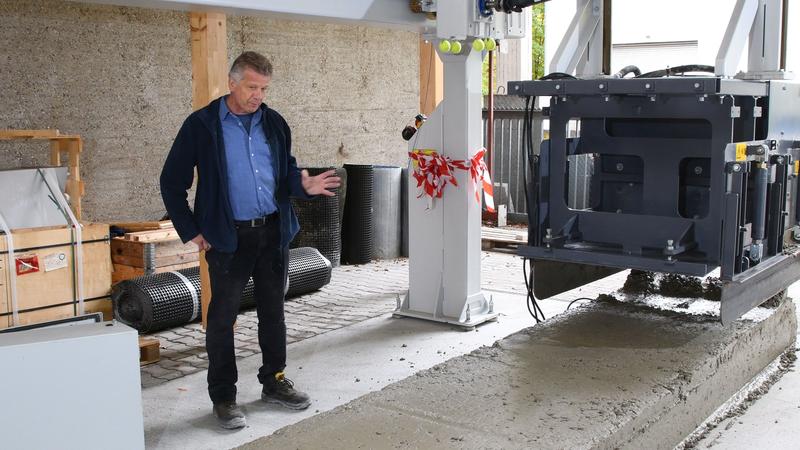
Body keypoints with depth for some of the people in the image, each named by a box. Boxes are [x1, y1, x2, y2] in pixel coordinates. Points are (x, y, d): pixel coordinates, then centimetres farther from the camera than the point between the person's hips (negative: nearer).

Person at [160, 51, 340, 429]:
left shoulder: (274, 123, 6)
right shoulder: (201, 125, -7)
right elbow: (171, 182, -2)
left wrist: (304, 186, -8)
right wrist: (191, 231, -5)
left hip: (273, 232, 5)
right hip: (228, 237, -4)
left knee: (273, 310, 14)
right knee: (223, 316, 3)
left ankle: (274, 381, 29)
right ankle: (223, 397, 15)